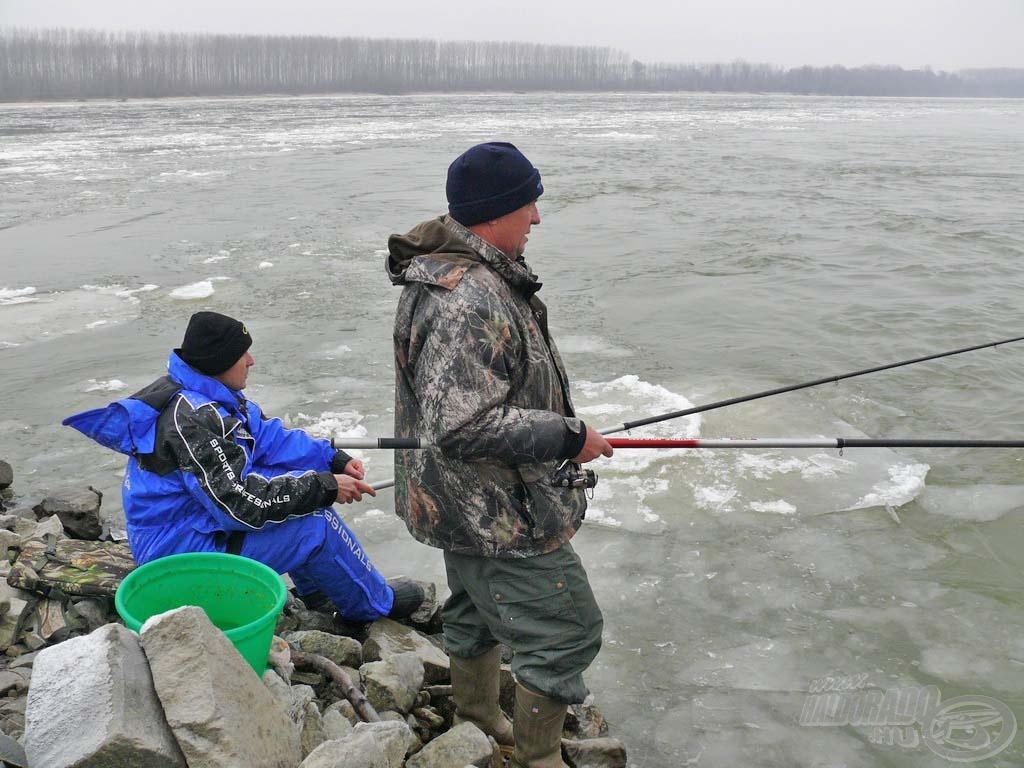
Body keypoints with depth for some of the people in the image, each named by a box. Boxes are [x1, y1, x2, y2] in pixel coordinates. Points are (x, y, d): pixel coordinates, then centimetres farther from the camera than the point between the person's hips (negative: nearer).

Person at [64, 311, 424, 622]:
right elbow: (244, 503, -30)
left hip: (194, 521, 10)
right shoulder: (193, 419, -29)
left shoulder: (205, 393, 0)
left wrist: (333, 460, -7)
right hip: (183, 552, -10)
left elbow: (269, 438, 4)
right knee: (317, 525, -15)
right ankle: (375, 604, 8)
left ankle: (316, 588, 20)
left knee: (298, 477, 12)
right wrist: (325, 487, -23)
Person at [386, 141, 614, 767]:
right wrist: (568, 437, -24)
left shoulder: (467, 273, 5)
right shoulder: (468, 303, -30)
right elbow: (463, 426, -34)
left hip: (468, 503, 11)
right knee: (567, 629, 2)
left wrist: (561, 429, 18)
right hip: (501, 515, -11)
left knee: (477, 614, 26)